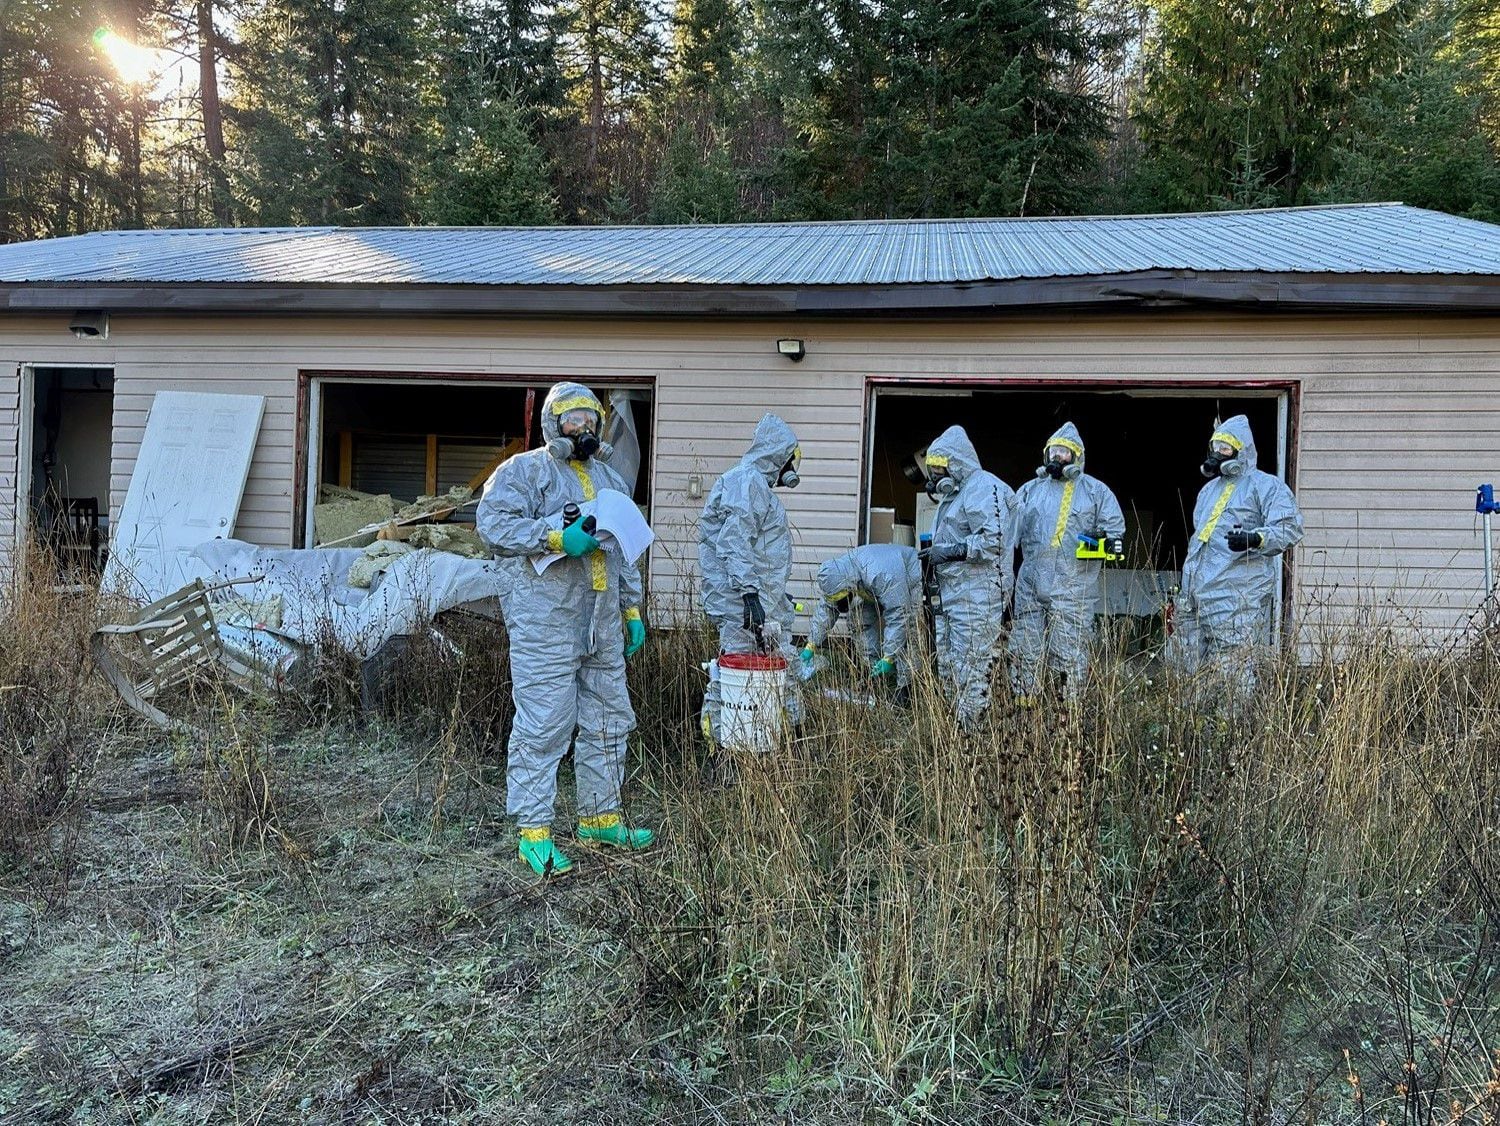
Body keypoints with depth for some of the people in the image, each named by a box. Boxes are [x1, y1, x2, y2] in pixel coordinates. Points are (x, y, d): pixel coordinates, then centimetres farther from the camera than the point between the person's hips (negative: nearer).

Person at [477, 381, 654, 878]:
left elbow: (624, 553, 26)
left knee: (608, 721, 12)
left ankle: (600, 818, 26)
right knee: (542, 725, -7)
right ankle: (533, 831, 2)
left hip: (602, 626, 7)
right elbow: (493, 520, -13)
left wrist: (632, 610, 21)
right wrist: (556, 539, -21)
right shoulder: (525, 470, 0)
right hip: (545, 622, -7)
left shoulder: (609, 480, 22)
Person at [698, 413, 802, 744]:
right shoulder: (747, 482, -12)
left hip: (766, 601, 11)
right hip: (742, 603, -11)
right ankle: (718, 738, 1)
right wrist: (750, 592, -26)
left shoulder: (758, 484, 21)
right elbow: (734, 545, -22)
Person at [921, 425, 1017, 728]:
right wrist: (935, 552, 14)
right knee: (947, 667, 14)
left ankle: (972, 727, -4)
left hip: (976, 596, -11)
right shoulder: (955, 492, 22)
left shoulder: (983, 489, -12)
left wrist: (950, 551, -18)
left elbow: (992, 541, -23)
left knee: (972, 668, -8)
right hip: (950, 594, 11)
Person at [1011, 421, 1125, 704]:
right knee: (1024, 651, 5)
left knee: (1070, 654, 0)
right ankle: (1024, 704, 13)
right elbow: (1012, 531, 19)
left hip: (1073, 589, -3)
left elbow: (1116, 530, 8)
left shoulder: (1096, 491, 7)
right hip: (1030, 586, 3)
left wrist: (1107, 540, -12)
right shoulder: (1030, 490, 16)